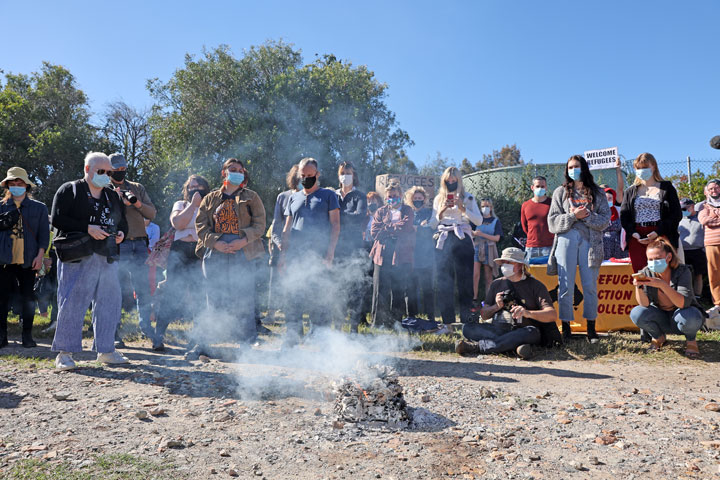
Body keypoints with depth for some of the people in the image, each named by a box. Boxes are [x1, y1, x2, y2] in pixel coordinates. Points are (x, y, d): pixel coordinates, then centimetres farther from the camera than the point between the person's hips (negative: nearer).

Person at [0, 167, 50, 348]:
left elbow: (44, 234, 4)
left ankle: (27, 336, 11)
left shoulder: (39, 208, 7)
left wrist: (40, 255, -5)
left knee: (28, 298, 2)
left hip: (28, 260, -1)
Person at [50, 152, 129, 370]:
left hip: (107, 258, 6)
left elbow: (122, 222, 26)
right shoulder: (69, 191, 1)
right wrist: (87, 228, -18)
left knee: (110, 303, 6)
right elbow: (57, 219, -8)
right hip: (77, 258, -6)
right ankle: (64, 352, 7)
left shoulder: (113, 197, 19)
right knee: (72, 303, -4)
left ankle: (106, 350, 17)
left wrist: (121, 233, 2)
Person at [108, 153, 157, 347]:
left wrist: (138, 204, -9)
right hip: (117, 245, -2)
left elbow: (152, 213, 8)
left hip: (139, 245, 3)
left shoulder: (138, 188, 15)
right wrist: (119, 202, -14)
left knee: (143, 287, 4)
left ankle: (146, 326, 17)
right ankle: (115, 333, 8)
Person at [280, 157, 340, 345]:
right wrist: (283, 253, 9)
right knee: (293, 295, 2)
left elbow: (335, 225, 1)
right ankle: (292, 334, 9)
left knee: (316, 296, -4)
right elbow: (287, 228, 19)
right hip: (294, 254, 4)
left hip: (318, 255, -4)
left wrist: (330, 252, -9)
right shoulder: (293, 198, 19)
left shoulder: (328, 195, 8)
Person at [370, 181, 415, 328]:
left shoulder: (407, 211, 11)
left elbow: (406, 227, -7)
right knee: (380, 291, 0)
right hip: (382, 256, 1)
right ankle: (378, 323, 8)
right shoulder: (380, 212, 16)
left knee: (399, 291, 0)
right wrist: (395, 230, -5)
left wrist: (386, 228, -3)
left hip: (401, 256, -1)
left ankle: (395, 322, 8)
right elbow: (374, 232, 1)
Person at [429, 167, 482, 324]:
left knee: (465, 281, -3)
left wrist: (463, 208, -11)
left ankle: (466, 320, 2)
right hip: (443, 242, 2)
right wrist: (441, 211, -6)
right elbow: (432, 224, 11)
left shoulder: (467, 198, 8)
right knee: (443, 282, 0)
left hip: (462, 241, -2)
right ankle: (447, 321, 7)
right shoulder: (438, 199, 15)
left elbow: (479, 220, 1)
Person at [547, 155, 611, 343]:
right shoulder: (560, 192, 12)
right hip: (566, 240, 0)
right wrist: (572, 216, -10)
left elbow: (605, 220, 5)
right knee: (565, 285, -2)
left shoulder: (597, 193, 13)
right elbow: (552, 221, 4)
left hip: (590, 241, 0)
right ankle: (565, 328, 4)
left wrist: (587, 216, -11)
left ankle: (591, 328, 10)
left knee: (590, 285, 1)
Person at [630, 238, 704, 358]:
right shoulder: (646, 273, -12)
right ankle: (659, 337, 7)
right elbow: (645, 304, -19)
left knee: (688, 317, -37)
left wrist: (663, 285, -47)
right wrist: (638, 286, -39)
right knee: (636, 313, -24)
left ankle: (691, 341, 0)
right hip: (662, 319, 3)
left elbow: (683, 303, -33)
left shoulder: (682, 271, -20)